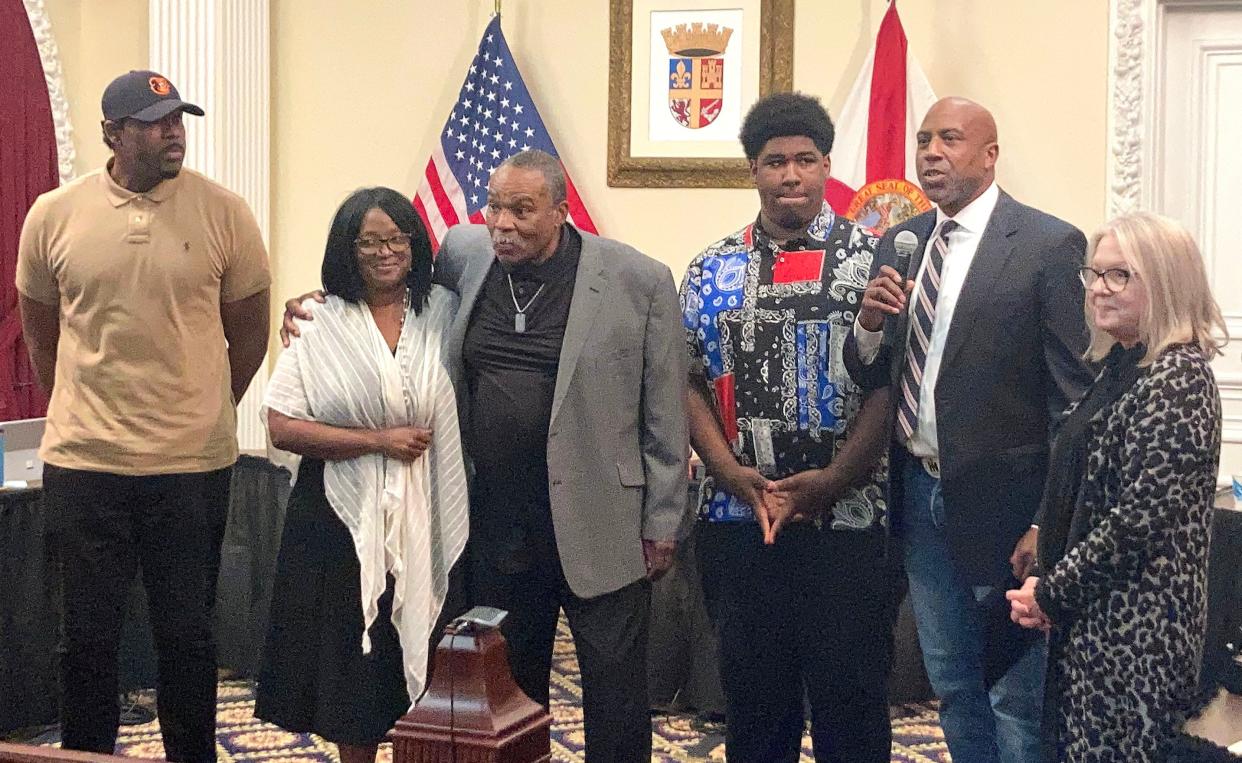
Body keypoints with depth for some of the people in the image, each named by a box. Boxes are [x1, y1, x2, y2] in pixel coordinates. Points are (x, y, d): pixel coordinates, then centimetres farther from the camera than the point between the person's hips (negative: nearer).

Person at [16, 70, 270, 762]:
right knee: (88, 634, 11)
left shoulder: (223, 212, -4)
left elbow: (250, 333, 7)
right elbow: (42, 334, 12)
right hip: (83, 464, 1)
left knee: (188, 633, 11)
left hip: (193, 464, -1)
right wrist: (82, 416, 13)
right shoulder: (54, 216, -1)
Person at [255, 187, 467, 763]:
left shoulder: (444, 314, 3)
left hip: (423, 520, 2)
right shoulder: (320, 325, -4)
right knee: (352, 661, 7)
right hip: (343, 519, -1)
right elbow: (283, 428, -9)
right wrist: (379, 441, -14)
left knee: (420, 657, 5)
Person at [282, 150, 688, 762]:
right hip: (495, 524, 4)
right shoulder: (466, 255, 3)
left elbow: (665, 416, -5)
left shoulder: (640, 282, -8)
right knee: (508, 684, 15)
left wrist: (661, 525, -4)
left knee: (616, 698, 5)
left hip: (598, 527, -4)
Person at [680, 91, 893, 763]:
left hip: (845, 517, -3)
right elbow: (687, 380, 6)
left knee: (849, 693, 4)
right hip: (736, 518, 3)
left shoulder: (870, 260, 0)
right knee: (752, 690, 12)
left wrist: (833, 479, -14)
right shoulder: (713, 271, 9)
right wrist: (731, 472, -8)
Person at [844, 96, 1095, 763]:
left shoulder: (1049, 245, -11)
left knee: (1015, 701, 3)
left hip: (1001, 502, -6)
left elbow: (1073, 398, -13)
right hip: (919, 496, 6)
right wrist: (869, 324, -12)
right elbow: (869, 378, 9)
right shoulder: (898, 245, 8)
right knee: (953, 689, 18)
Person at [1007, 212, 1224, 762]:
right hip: (1092, 619, 9)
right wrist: (1050, 587, 6)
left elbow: (1142, 518, -21)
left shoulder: (1176, 378, -15)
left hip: (1135, 628, -9)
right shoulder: (1121, 369, 13)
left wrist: (1052, 593, -13)